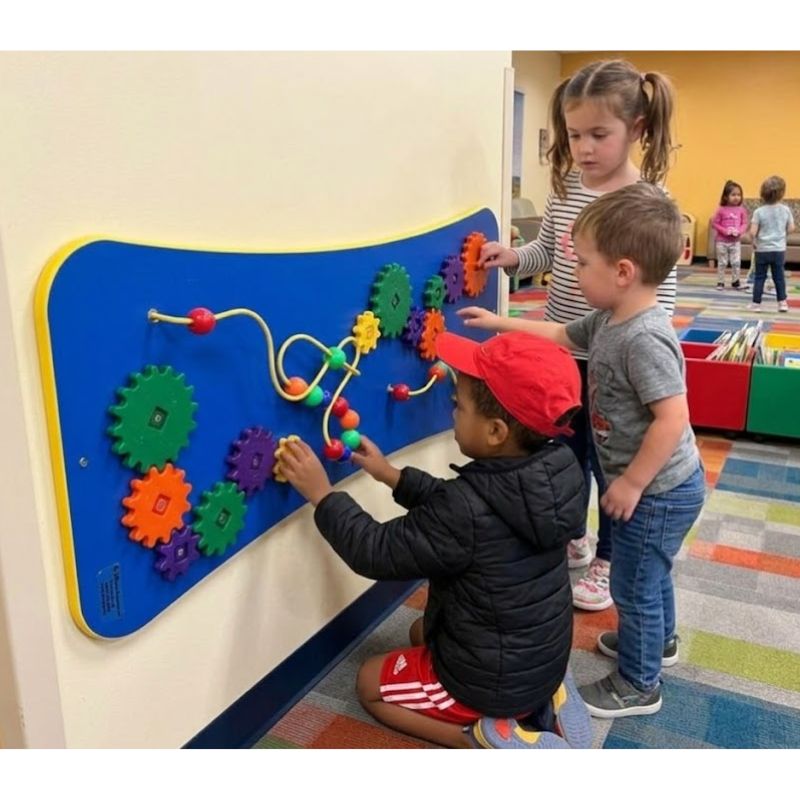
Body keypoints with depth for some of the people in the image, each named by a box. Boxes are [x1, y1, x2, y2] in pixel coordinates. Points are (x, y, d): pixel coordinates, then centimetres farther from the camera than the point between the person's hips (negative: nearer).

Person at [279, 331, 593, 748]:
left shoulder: (471, 508, -35)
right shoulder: (551, 471, -11)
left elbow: (380, 553, -22)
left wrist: (322, 494, -14)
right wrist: (395, 477, 4)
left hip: (495, 677, -7)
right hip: (545, 653, 7)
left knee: (371, 682, 16)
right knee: (423, 632, 31)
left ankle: (482, 737, 0)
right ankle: (542, 699, 15)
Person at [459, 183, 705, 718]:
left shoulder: (643, 339, -31)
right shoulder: (610, 320, -1)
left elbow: (672, 419, -34)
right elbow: (560, 336, 15)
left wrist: (631, 484, -26)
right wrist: (498, 323, 15)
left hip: (658, 491, -9)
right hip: (658, 488, 10)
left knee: (634, 585, 8)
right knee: (650, 573, 29)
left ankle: (639, 684, 29)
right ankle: (658, 639, 53)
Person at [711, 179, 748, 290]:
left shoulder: (742, 210, -1)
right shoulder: (721, 210, -8)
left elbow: (744, 224, 3)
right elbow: (714, 223, -6)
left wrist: (739, 231, -16)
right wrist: (725, 231, -17)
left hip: (736, 241, 2)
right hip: (722, 241, -2)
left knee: (736, 262, 2)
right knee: (722, 263, 6)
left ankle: (735, 282, 14)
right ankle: (720, 282, 15)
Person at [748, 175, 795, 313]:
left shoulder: (759, 211, -11)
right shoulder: (785, 210, -4)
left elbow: (753, 232, -14)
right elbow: (791, 228, 3)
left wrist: (754, 243, 3)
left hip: (762, 250, -2)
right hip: (779, 250, 2)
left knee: (759, 277, 6)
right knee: (779, 277, 11)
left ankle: (756, 303, 8)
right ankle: (782, 302, 15)